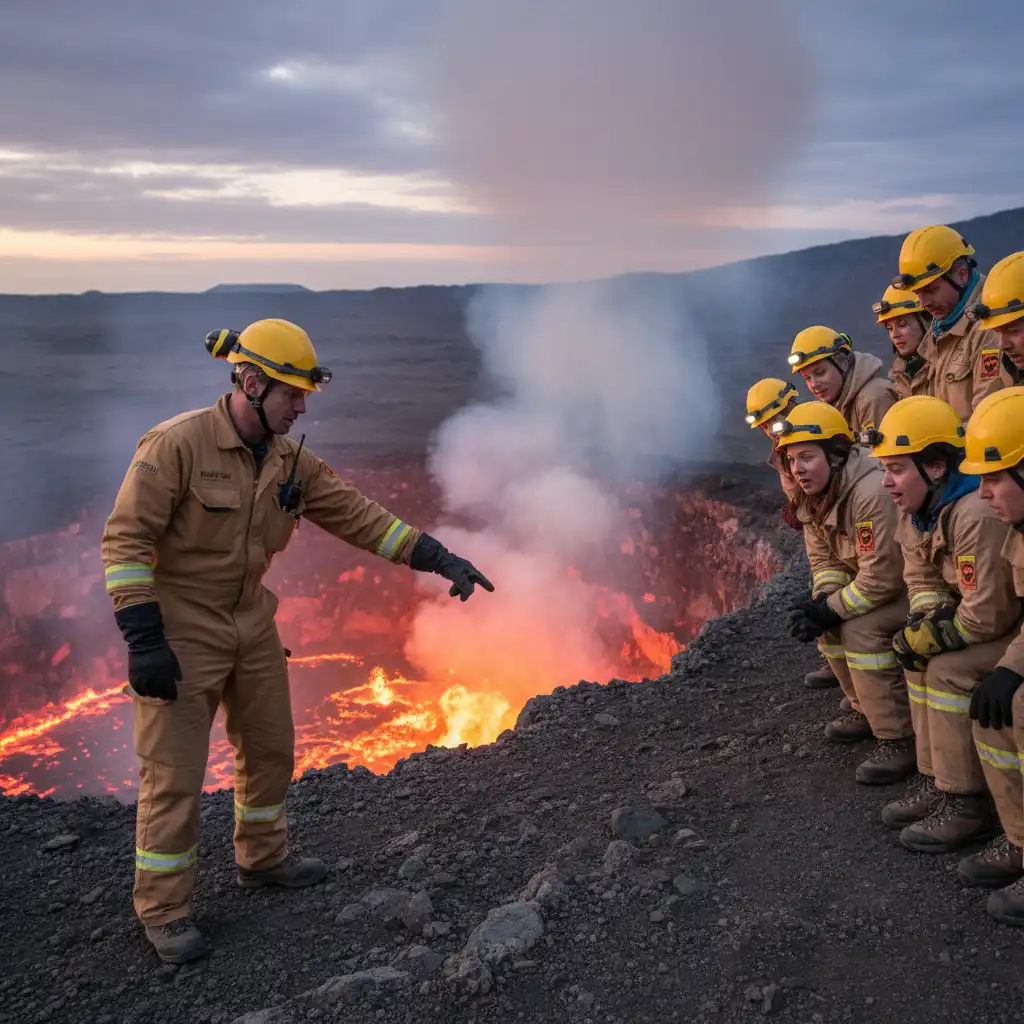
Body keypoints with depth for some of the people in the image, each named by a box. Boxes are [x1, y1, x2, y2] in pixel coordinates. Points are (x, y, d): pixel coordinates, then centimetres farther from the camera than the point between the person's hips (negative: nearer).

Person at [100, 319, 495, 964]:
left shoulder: (290, 462, 0)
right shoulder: (177, 445, -21)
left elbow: (358, 516, 0)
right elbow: (125, 540, -20)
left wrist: (439, 557, -8)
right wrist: (143, 639, -24)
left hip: (252, 627, 7)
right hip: (178, 635, -7)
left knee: (270, 750, 18)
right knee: (174, 774, 1)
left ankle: (264, 859, 41)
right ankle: (163, 911, 19)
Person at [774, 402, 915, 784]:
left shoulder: (872, 493, -31)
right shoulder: (818, 495, -2)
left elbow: (882, 578, -30)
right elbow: (825, 560, 3)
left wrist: (830, 611, -23)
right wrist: (821, 603, -16)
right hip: (878, 578, 9)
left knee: (862, 628, -26)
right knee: (825, 619, -2)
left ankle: (898, 738, -15)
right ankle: (867, 708, 16)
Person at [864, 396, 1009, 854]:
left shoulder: (976, 515, -31)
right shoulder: (919, 508, -1)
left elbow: (988, 616, -28)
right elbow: (922, 579, 7)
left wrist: (926, 639, -15)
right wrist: (929, 620, -14)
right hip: (998, 614, 10)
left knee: (949, 670, -21)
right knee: (922, 656, 3)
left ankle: (967, 804, -9)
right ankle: (937, 780, 10)